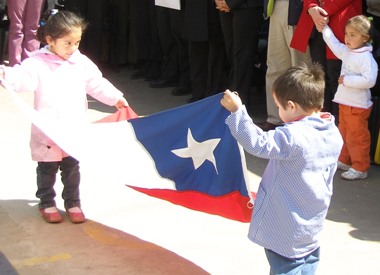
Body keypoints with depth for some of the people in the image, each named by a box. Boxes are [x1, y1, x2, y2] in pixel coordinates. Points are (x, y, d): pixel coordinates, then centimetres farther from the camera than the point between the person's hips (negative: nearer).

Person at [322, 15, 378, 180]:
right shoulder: (346, 52, 5)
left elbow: (369, 80, -30)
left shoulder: (366, 58, -21)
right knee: (344, 134, 19)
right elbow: (334, 45, 25)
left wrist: (347, 80, -24)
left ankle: (360, 168, 7)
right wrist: (324, 28, 27)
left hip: (358, 106, -9)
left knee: (357, 137, -1)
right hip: (344, 103, 9)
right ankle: (344, 161, 32)